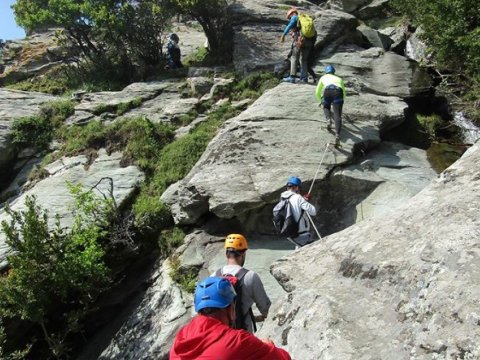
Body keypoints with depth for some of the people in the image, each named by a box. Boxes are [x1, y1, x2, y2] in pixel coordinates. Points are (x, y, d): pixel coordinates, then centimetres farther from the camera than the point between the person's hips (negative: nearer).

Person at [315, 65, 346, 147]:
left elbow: (317, 92, 40)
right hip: (338, 91, 1)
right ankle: (337, 135, -25)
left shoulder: (323, 77, 37)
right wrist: (340, 102, 65)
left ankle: (329, 120, -2)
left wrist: (321, 101, 57)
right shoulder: (339, 78, 40)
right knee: (337, 115, -6)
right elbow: (344, 93, 48)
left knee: (326, 107, 28)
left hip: (327, 90, -1)